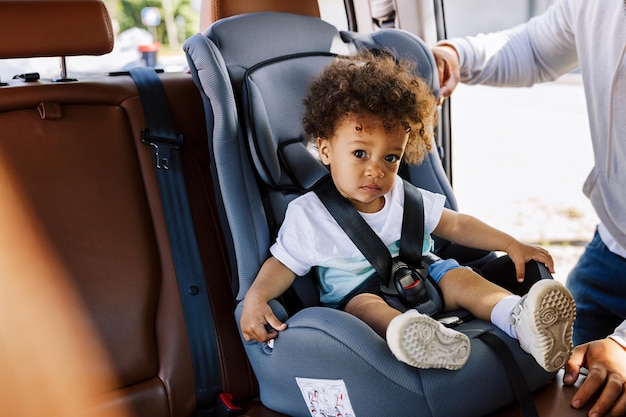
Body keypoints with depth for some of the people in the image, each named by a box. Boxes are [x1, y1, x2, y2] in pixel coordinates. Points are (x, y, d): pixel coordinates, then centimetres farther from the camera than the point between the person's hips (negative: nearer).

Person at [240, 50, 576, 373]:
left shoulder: (405, 199, 5)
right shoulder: (308, 215, -6)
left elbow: (456, 226, 12)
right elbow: (283, 264, -1)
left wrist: (512, 245, 4)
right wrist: (255, 297, -22)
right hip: (356, 297, -4)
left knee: (460, 277, -20)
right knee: (364, 305, -35)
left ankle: (521, 320, -40)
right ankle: (414, 336, -64)